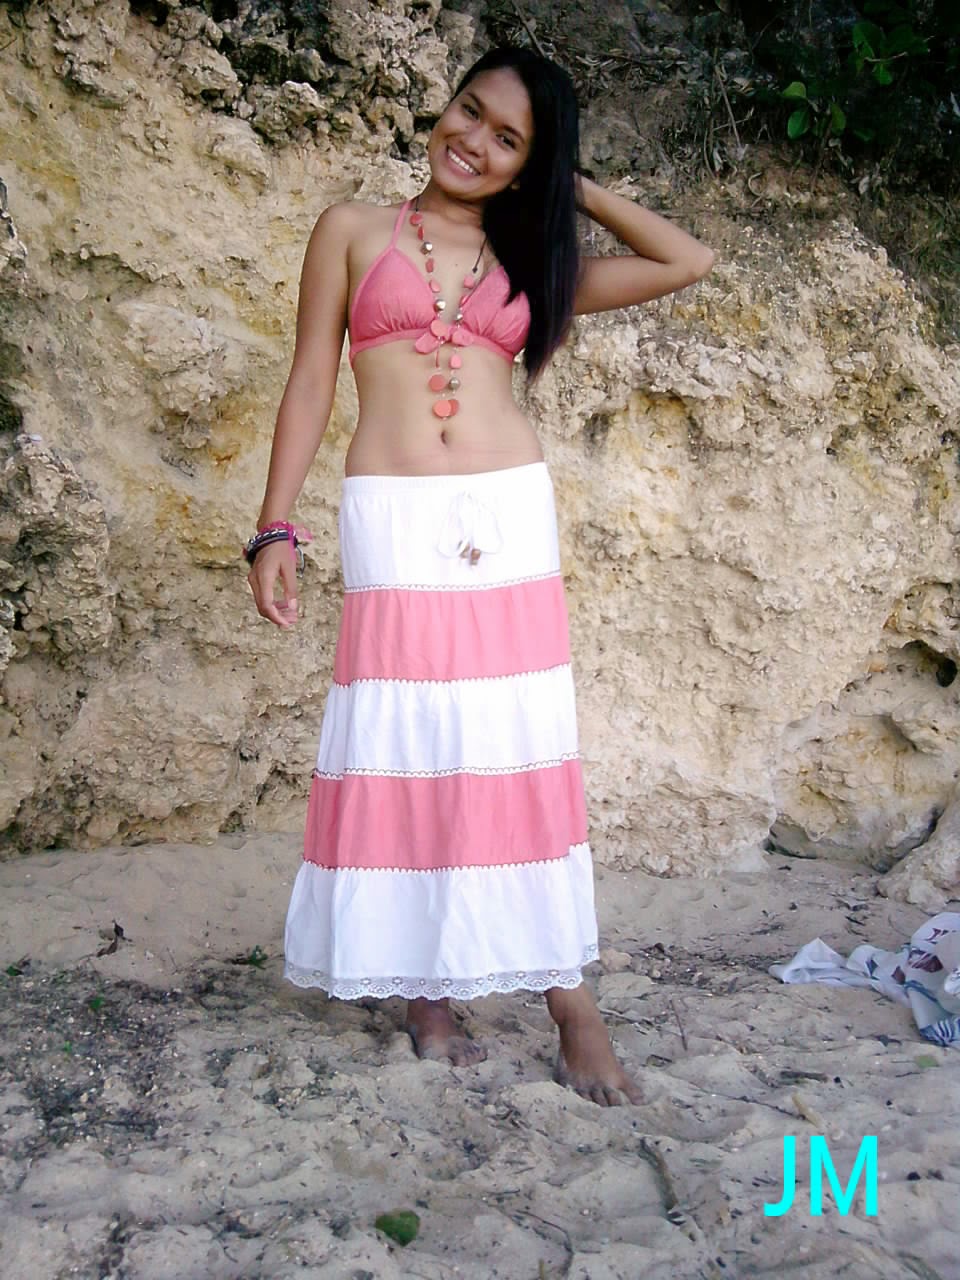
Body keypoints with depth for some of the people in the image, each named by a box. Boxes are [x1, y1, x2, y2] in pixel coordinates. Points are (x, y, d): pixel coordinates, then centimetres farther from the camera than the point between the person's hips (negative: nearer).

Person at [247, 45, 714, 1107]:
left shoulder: (532, 263, 14)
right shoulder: (354, 231, 10)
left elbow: (688, 263, 17)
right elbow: (311, 383, 7)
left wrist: (575, 190, 17)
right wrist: (275, 527, 0)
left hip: (511, 517, 2)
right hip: (393, 525, -2)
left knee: (526, 750, 1)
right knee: (401, 748, 0)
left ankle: (566, 992, 10)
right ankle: (419, 984, 13)